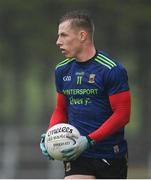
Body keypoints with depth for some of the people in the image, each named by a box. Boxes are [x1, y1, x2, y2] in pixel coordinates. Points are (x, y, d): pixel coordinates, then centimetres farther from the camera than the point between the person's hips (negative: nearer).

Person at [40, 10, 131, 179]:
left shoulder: (112, 70, -10)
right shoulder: (62, 70, 9)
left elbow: (122, 114, -13)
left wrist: (89, 140, -20)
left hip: (111, 158, -3)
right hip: (78, 157, 3)